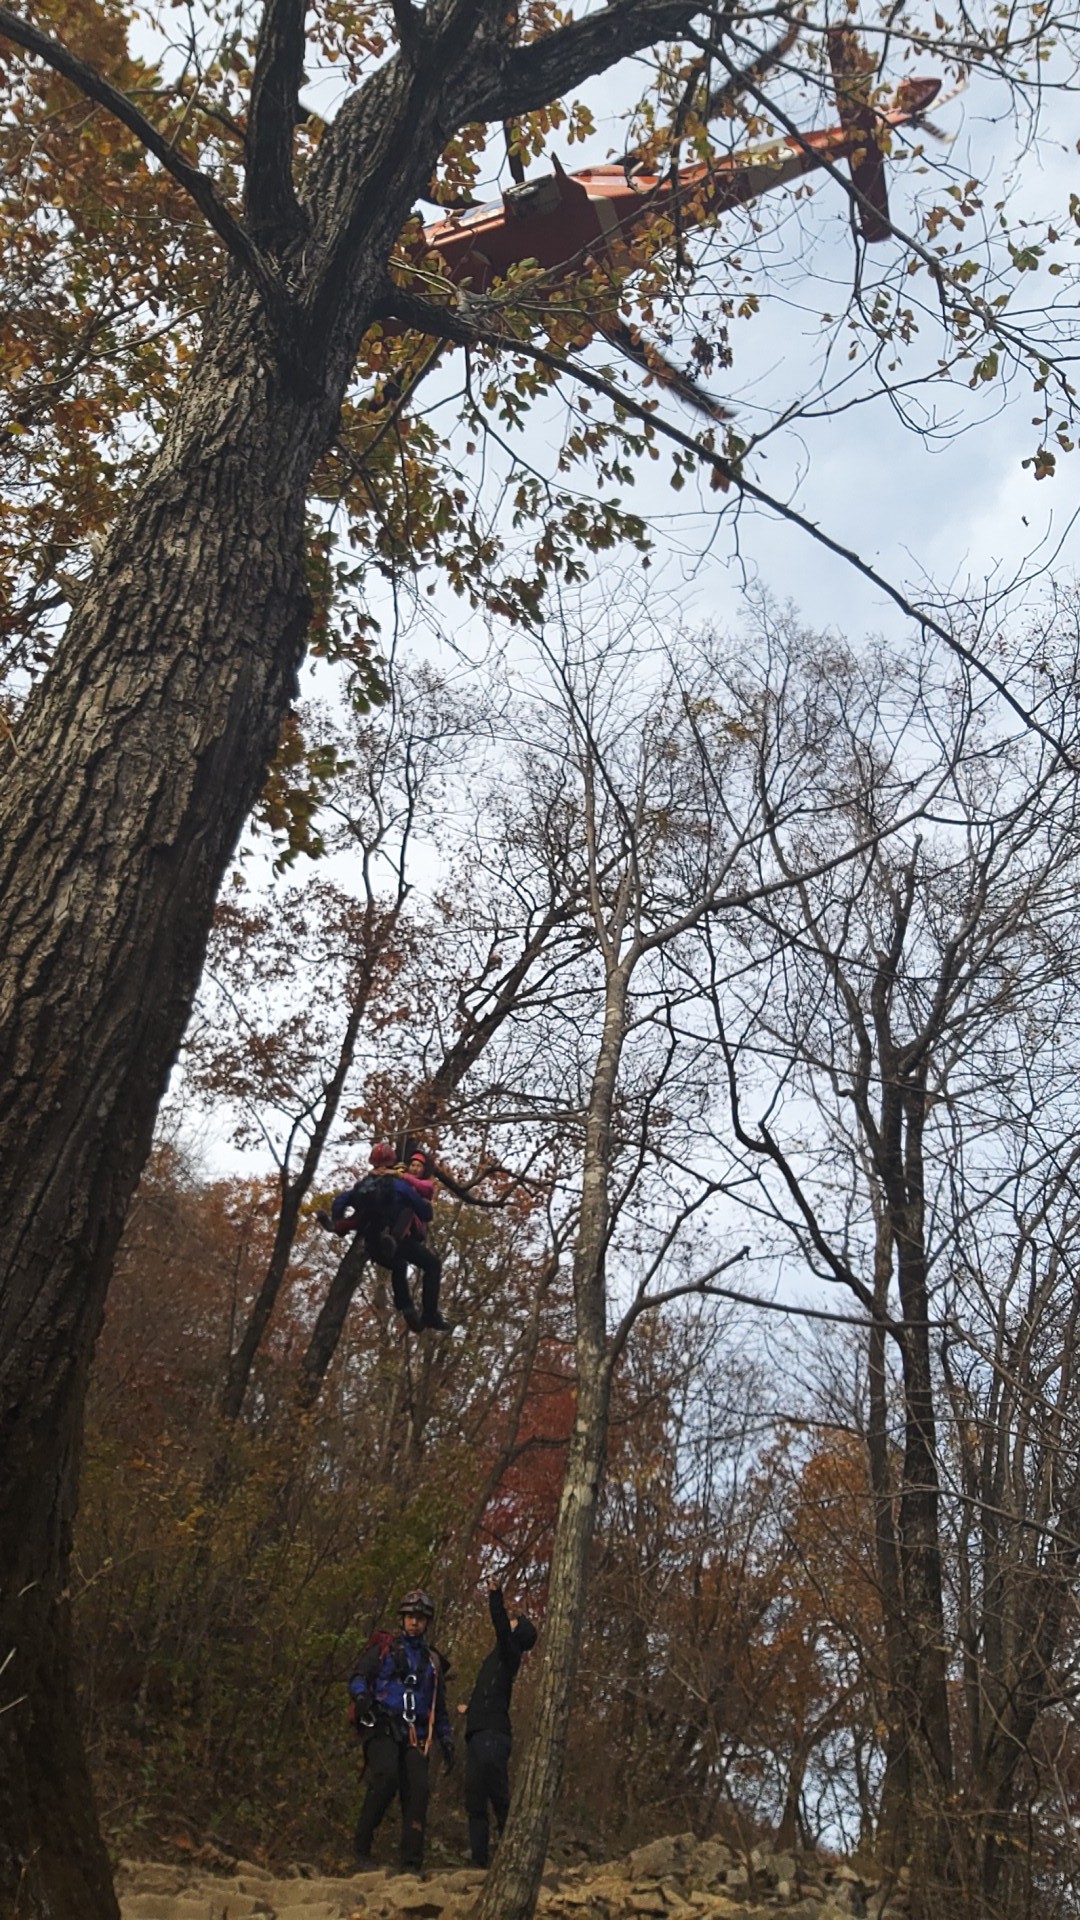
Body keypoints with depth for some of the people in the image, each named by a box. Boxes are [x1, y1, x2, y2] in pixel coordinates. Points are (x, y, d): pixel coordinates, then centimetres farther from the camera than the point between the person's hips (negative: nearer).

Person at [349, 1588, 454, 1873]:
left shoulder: (433, 1661, 22)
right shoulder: (383, 1647, 12)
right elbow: (358, 1679, 3)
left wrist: (446, 1741, 15)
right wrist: (362, 1697, -19)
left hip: (414, 1736, 4)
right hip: (381, 1728, -4)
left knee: (418, 1790, -11)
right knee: (386, 1778, -26)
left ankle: (412, 1864, -4)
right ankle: (362, 1850, -12)